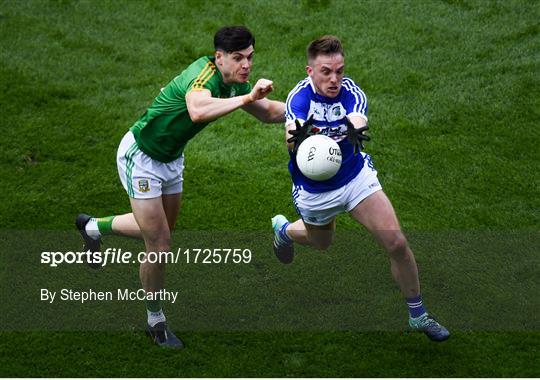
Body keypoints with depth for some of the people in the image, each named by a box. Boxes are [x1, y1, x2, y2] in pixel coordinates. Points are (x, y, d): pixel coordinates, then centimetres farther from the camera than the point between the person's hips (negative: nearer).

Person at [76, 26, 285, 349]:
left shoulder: (236, 84, -6)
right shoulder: (204, 75, -33)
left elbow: (269, 112, 11)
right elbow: (198, 110, -56)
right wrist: (248, 97, -58)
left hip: (171, 158, 9)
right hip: (141, 156, -9)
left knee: (163, 229, 25)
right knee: (159, 246, -6)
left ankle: (94, 226, 49)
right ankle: (156, 321, 15)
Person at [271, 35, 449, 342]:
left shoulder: (351, 93, -20)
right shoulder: (300, 97, -26)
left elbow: (358, 120, -43)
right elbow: (291, 142, -44)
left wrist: (356, 130, -69)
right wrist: (296, 138, -70)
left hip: (357, 176, 1)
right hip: (315, 191, -1)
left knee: (397, 244, -10)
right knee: (322, 243, 24)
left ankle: (418, 315, 11)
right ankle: (284, 229, 60)